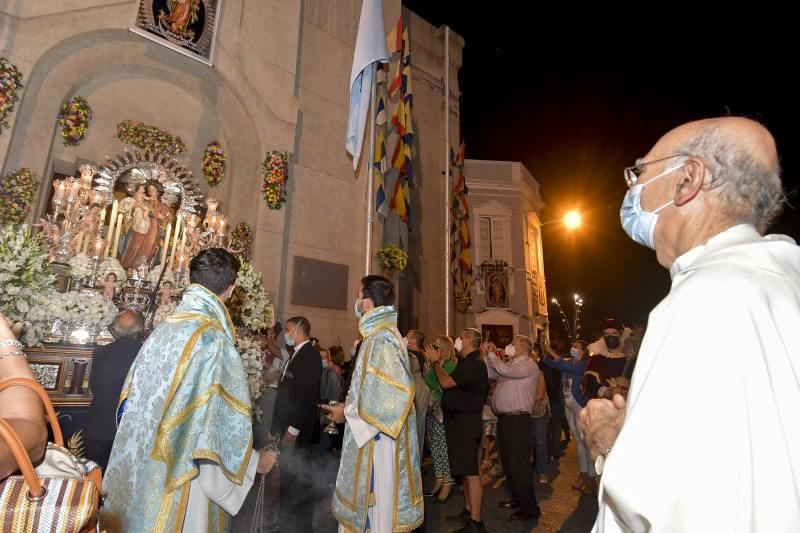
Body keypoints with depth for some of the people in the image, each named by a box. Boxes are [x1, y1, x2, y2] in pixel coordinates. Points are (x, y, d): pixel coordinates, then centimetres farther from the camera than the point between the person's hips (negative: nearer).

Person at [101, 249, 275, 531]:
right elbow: (226, 421, -20)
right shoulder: (214, 341, -23)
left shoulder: (162, 329, -1)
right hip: (178, 477, -7)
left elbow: (129, 403, 9)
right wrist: (256, 462, -4)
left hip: (140, 469, 7)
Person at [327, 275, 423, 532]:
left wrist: (347, 411, -13)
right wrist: (350, 406, 11)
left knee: (376, 505, 6)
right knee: (370, 500, 20)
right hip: (372, 433, 9)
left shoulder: (381, 339, -21)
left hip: (377, 438, -9)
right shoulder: (382, 334, 9)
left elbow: (386, 396, -25)